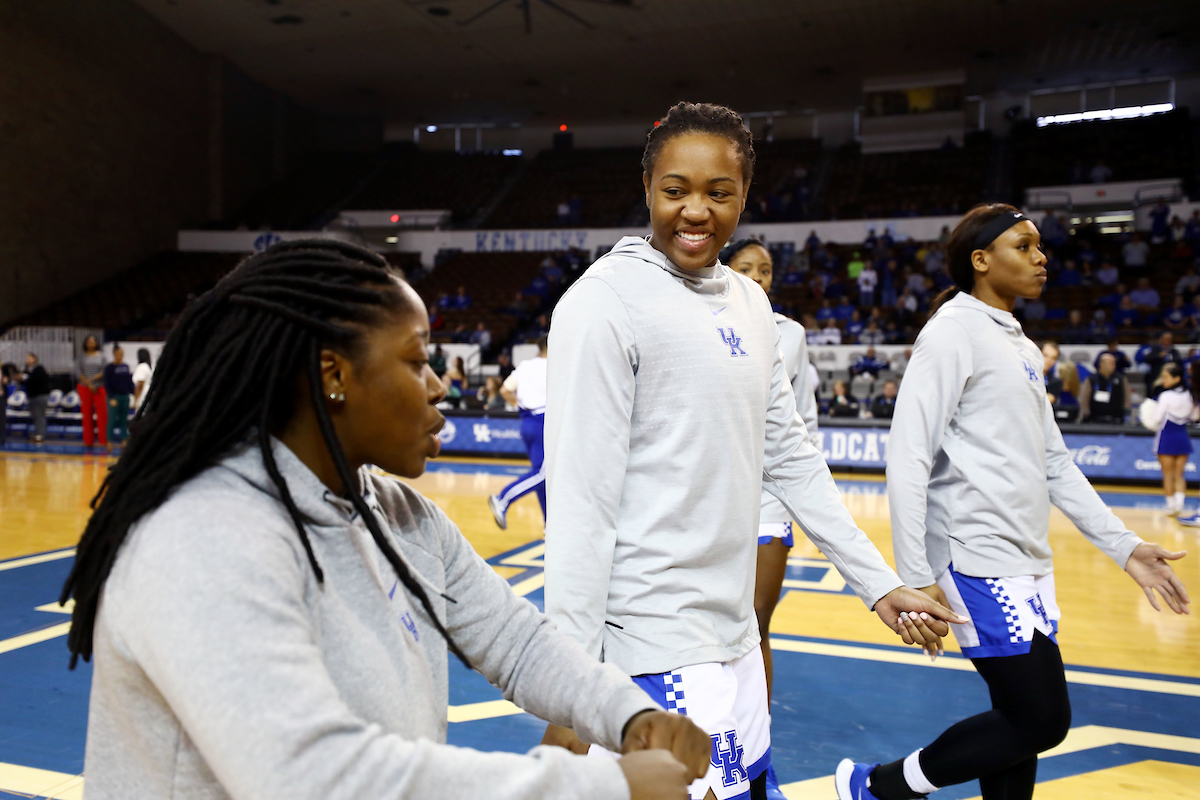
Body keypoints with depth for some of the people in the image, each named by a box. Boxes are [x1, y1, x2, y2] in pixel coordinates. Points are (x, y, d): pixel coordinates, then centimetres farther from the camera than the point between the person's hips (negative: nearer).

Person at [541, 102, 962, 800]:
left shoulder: (750, 304, 9)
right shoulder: (606, 301, -14)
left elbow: (792, 456, 14)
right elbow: (580, 502, -18)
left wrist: (880, 583, 14)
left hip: (733, 636, 7)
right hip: (655, 652, -7)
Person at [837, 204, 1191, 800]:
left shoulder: (1022, 346, 18)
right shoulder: (954, 331, -9)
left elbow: (1054, 463, 22)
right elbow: (908, 459, -16)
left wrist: (1123, 545, 16)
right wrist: (916, 577, -20)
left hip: (1028, 562, 9)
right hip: (979, 562, -9)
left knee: (1023, 718, 11)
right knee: (1042, 719, -7)